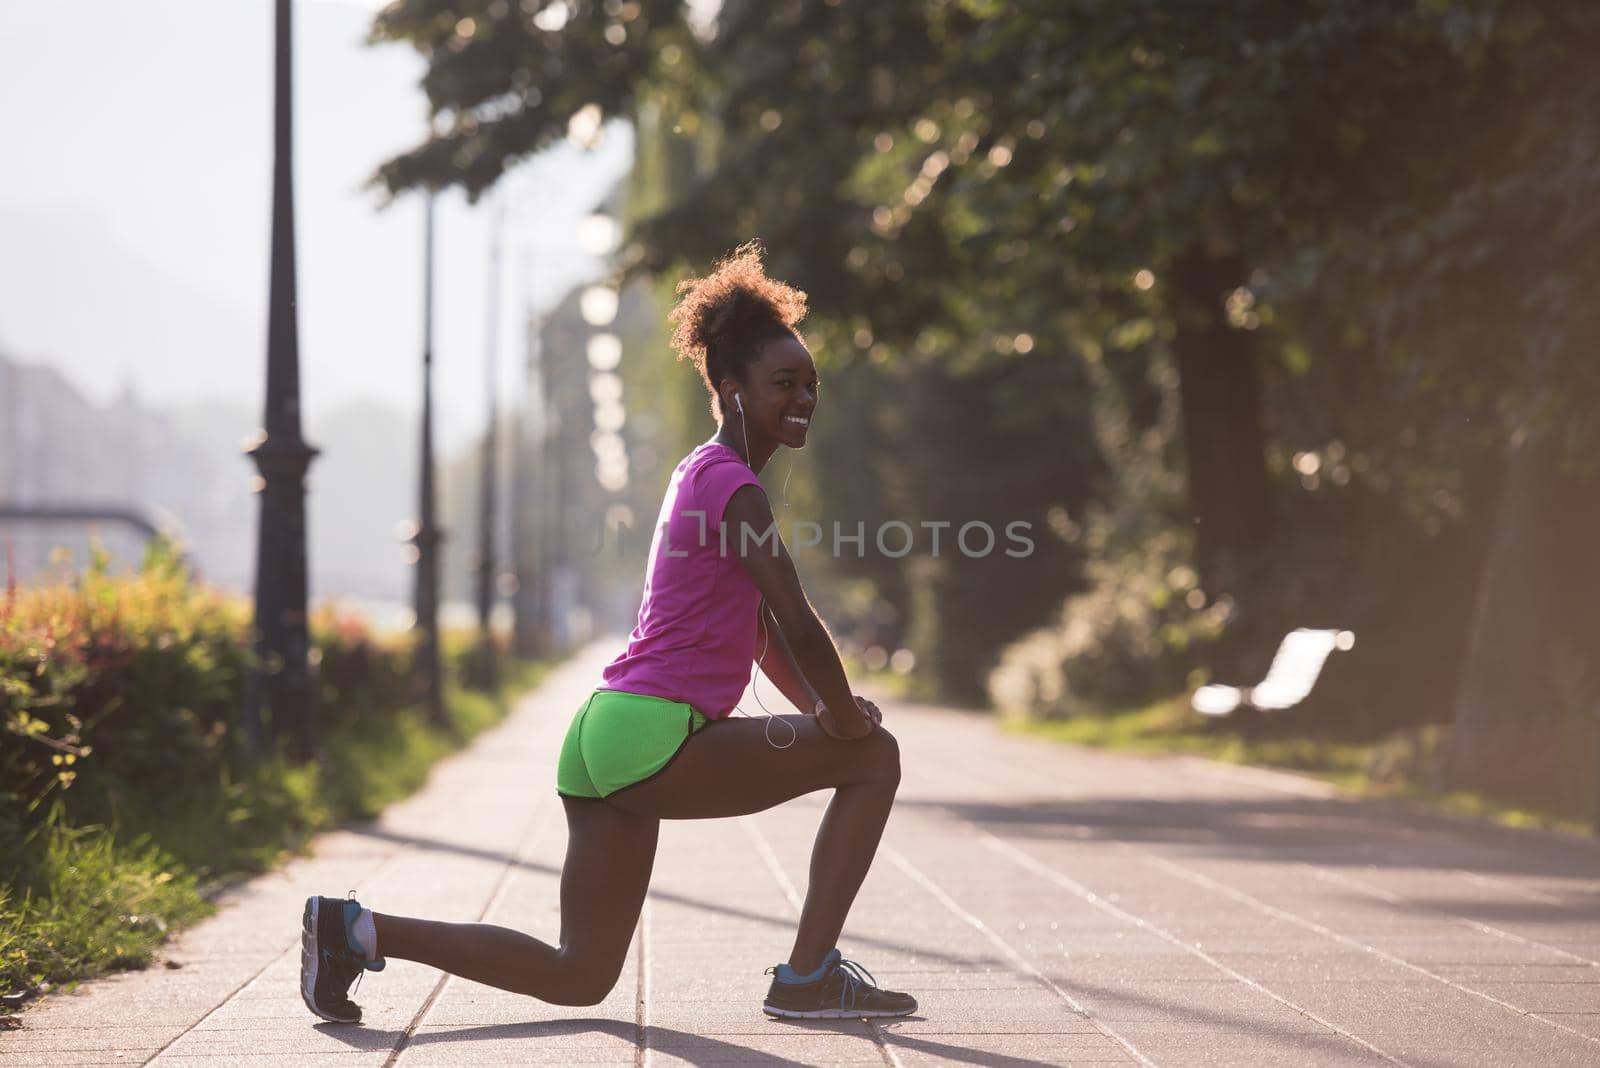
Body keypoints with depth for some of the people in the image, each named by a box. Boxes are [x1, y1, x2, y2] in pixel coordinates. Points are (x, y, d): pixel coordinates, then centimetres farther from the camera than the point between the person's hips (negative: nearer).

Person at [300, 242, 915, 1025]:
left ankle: (356, 929, 9)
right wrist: (844, 718, -3)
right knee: (874, 756, -1)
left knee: (578, 978, 13)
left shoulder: (703, 474, 22)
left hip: (607, 732, 10)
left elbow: (762, 633, 26)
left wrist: (825, 712, 15)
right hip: (654, 734, -10)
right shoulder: (731, 484, -9)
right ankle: (808, 975, -2)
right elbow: (797, 624, -17)